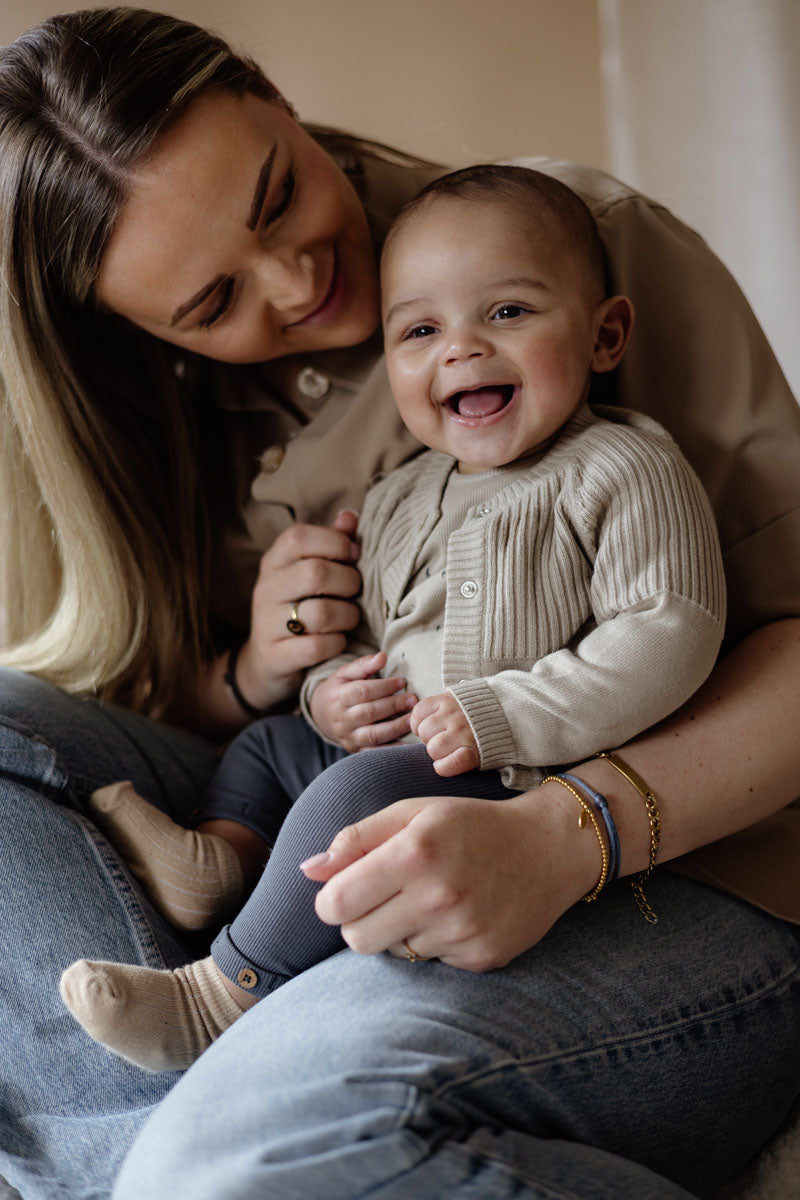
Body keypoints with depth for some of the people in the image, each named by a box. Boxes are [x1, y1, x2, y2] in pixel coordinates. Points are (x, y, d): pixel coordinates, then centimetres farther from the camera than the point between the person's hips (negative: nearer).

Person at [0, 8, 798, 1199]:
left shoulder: (587, 240, -5)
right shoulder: (176, 421, 9)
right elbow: (129, 693, 17)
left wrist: (566, 833, -29)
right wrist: (249, 675, -7)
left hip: (684, 876, -6)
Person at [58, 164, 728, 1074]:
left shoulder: (625, 470, -9)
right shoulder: (399, 502, 14)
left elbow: (669, 633, -19)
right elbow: (359, 630, 24)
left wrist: (505, 715, -25)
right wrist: (329, 689, -1)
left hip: (535, 785, -8)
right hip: (394, 752, 9)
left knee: (356, 796, -28)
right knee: (270, 740, 21)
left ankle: (221, 998, -16)